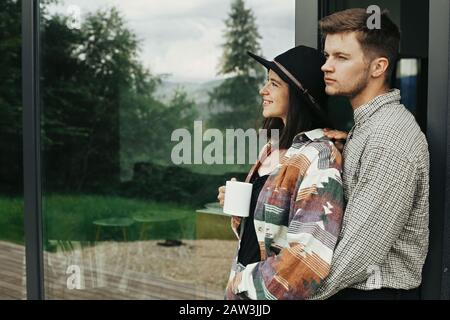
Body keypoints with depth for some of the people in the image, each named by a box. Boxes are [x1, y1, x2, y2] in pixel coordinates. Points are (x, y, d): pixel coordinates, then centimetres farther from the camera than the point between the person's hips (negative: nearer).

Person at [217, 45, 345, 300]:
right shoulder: (274, 148, 4)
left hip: (274, 291, -7)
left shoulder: (319, 156, -20)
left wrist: (246, 282, -16)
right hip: (246, 287, 7)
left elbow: (311, 257, -27)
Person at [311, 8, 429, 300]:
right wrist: (345, 144, -4)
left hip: (377, 290, -9)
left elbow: (359, 254, -25)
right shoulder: (369, 123, 9)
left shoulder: (390, 140, -22)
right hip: (353, 286, 9)